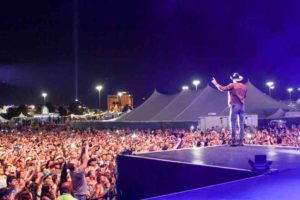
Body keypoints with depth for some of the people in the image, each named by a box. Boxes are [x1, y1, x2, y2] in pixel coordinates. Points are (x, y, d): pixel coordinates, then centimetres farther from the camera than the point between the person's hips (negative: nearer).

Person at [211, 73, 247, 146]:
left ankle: (233, 141, -8)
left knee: (233, 124, -3)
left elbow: (223, 89, -7)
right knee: (241, 124, 5)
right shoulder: (244, 86, 10)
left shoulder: (232, 85, -4)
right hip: (242, 106, 5)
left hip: (234, 105, -5)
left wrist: (216, 83, 5)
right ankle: (241, 141, 4)